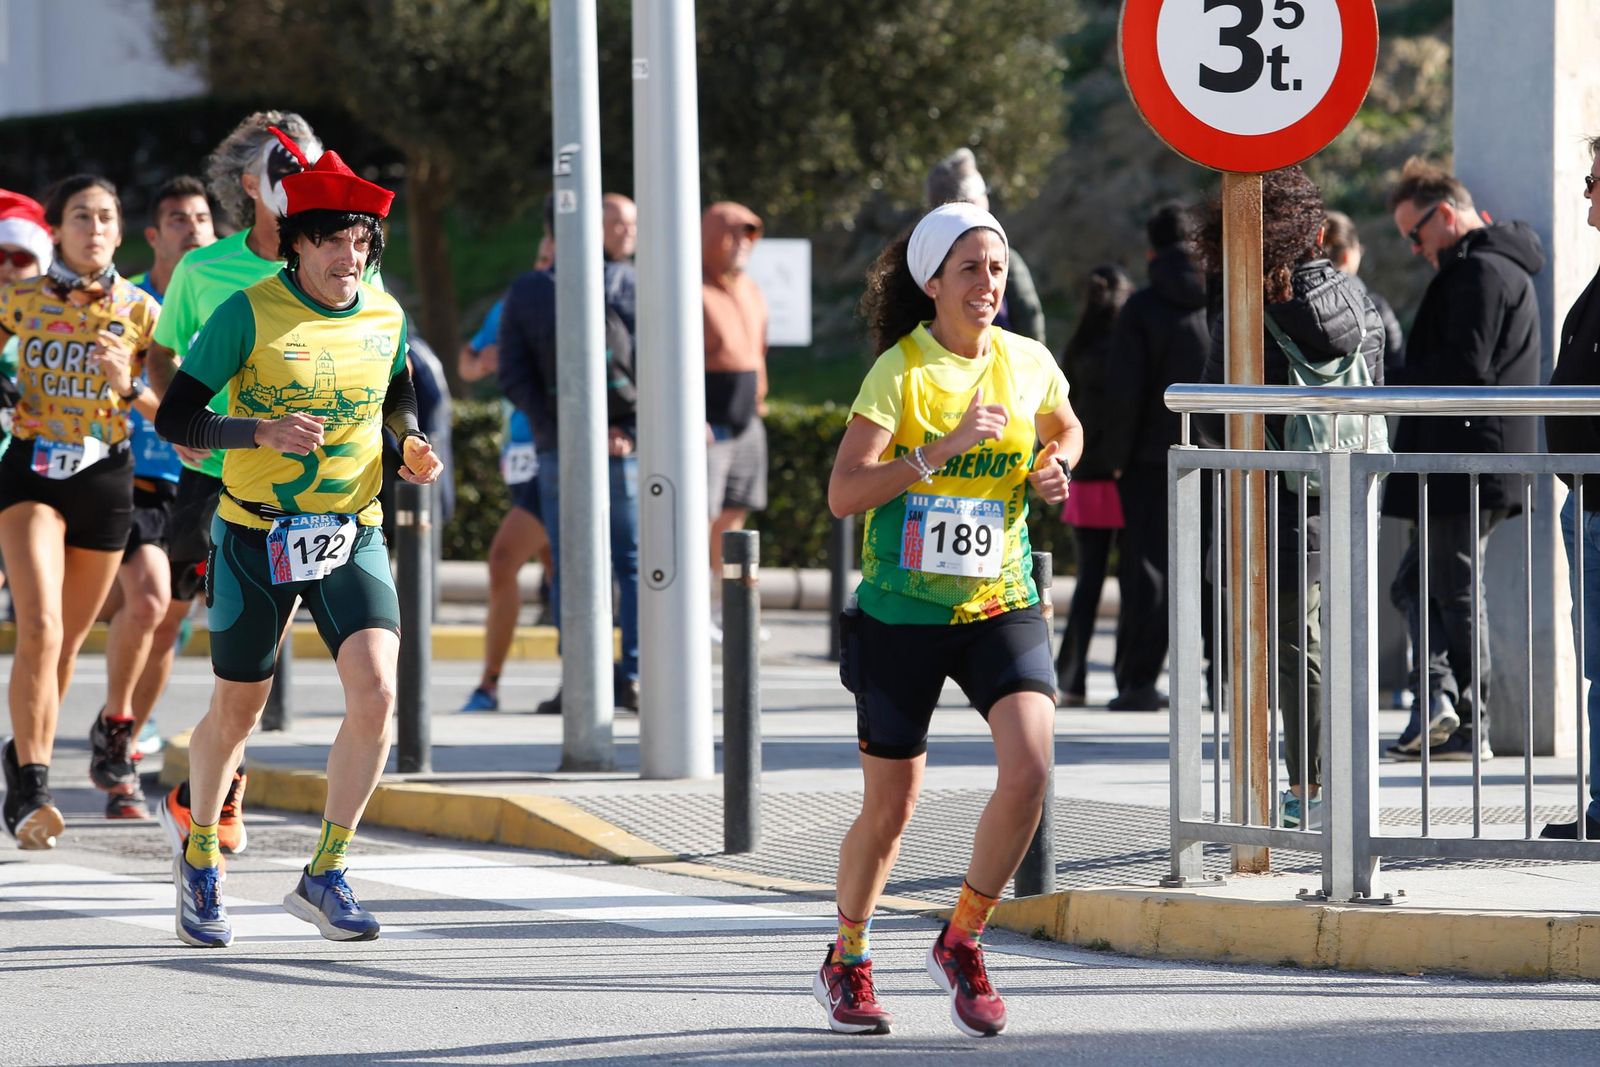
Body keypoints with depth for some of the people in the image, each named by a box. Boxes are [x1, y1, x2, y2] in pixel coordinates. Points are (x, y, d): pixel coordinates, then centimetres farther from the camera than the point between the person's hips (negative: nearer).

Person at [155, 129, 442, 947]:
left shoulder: (384, 317, 0)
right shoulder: (248, 314, -13)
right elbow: (174, 417, -14)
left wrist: (412, 445, 0)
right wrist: (264, 432, -28)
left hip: (353, 535, 3)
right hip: (256, 540, -3)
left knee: (375, 693, -18)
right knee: (235, 716, 9)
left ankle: (325, 876, -5)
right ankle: (199, 858, 36)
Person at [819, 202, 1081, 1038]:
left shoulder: (1029, 364, 2)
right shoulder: (899, 371, -11)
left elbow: (1065, 428, 26)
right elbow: (843, 492, -20)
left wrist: (1056, 464, 3)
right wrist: (942, 448, -28)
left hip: (1001, 606, 3)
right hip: (902, 613, -3)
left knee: (1029, 767, -19)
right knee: (890, 806, 6)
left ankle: (961, 943, 2)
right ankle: (846, 962, 31)